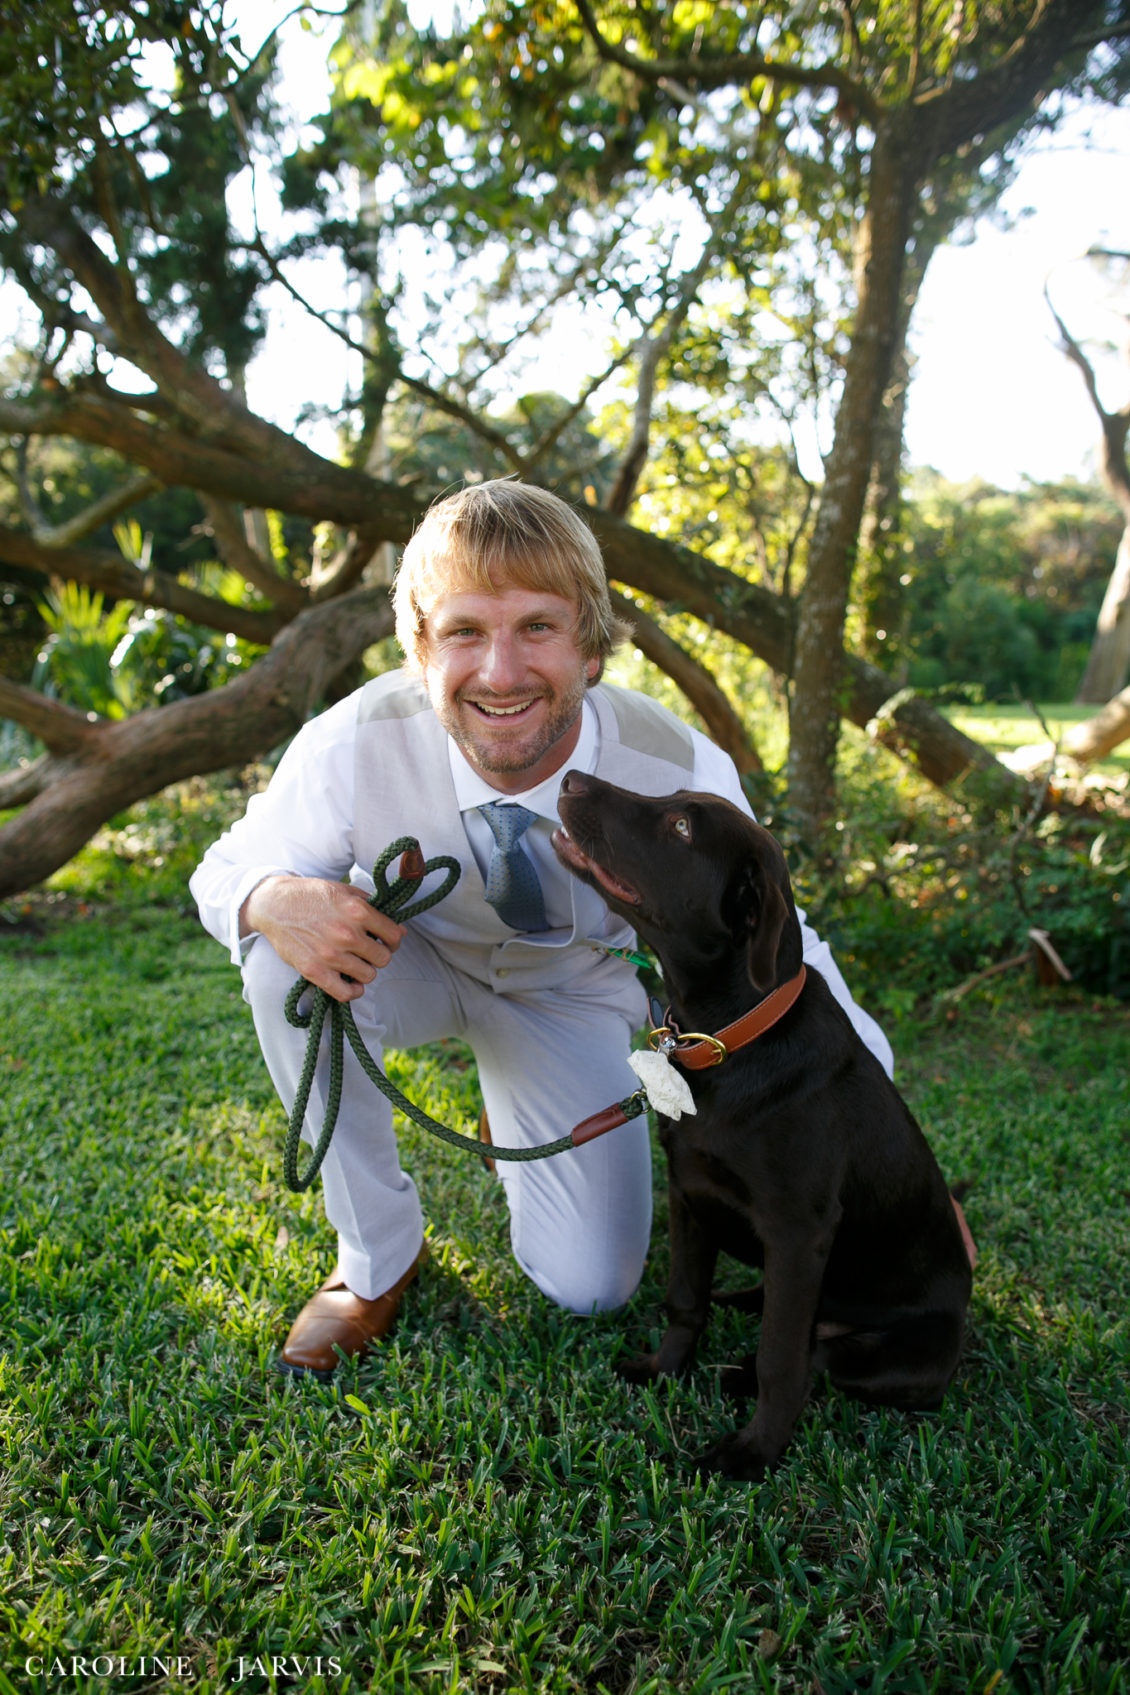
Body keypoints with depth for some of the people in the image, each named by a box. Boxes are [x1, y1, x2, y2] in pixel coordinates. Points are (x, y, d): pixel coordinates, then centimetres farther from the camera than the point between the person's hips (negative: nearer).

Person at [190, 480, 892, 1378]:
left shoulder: (681, 776, -32)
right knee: (284, 957, -33)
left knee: (589, 1287, -6)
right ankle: (376, 1255, -9)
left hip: (573, 989, 0)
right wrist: (273, 899, -42)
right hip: (408, 959, 0)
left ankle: (521, 1126, 29)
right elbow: (228, 869, -15)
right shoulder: (356, 744, -32)